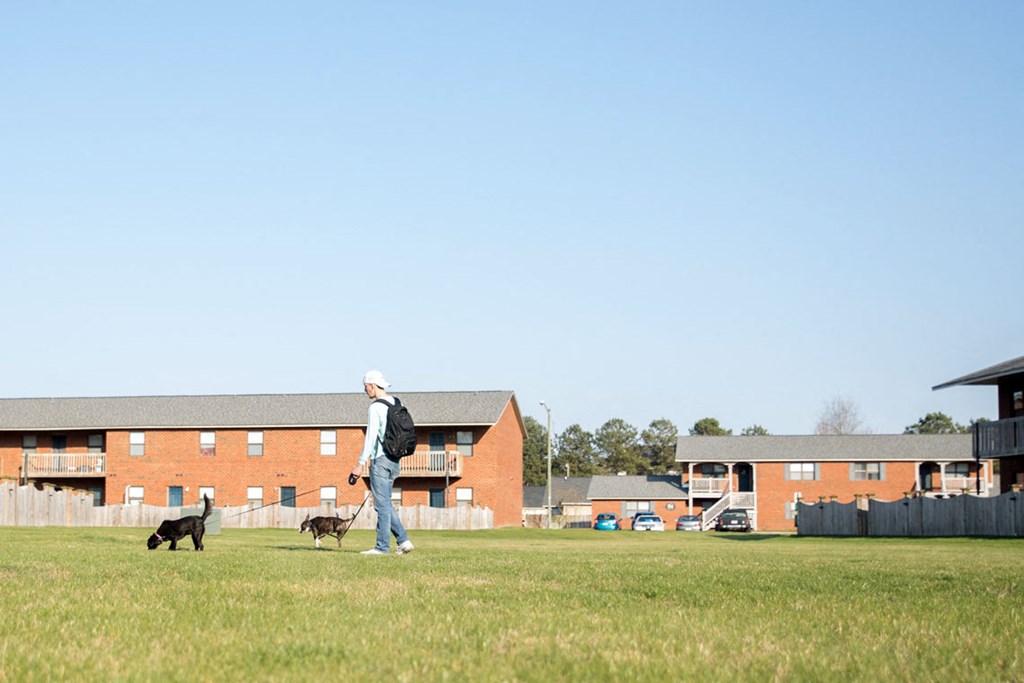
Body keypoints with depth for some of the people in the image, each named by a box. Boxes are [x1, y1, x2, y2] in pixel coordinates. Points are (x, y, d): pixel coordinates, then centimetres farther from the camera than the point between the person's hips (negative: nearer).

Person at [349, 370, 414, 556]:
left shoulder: (376, 407, -14)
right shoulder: (395, 404, 12)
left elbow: (371, 437, -18)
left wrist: (360, 463, -16)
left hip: (380, 459, -8)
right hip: (394, 459, 8)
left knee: (382, 504, -3)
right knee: (385, 503, 15)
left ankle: (382, 546, 1)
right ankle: (403, 540, 8)